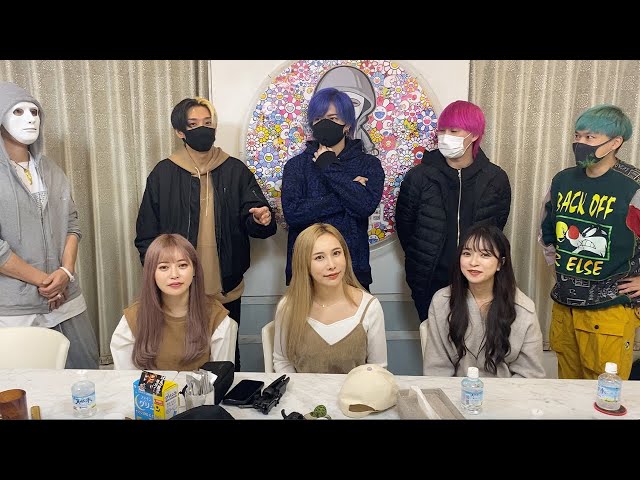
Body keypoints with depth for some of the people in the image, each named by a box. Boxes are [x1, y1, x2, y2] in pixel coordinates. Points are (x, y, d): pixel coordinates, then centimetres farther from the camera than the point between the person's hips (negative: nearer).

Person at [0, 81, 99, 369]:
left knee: (85, 371, 9)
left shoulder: (51, 171, 11)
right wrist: (43, 280, -10)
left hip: (65, 299, 5)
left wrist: (66, 272, -6)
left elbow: (72, 223, 9)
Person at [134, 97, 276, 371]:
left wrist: (260, 220, -22)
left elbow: (251, 220, 1)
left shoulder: (235, 170, 3)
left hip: (226, 290, 1)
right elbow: (146, 234, 3)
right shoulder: (163, 174, 1)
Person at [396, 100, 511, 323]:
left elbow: (496, 228, 8)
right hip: (429, 282, 0)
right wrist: (420, 262, 6)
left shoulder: (495, 179, -3)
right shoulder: (419, 176, -6)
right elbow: (404, 225, 2)